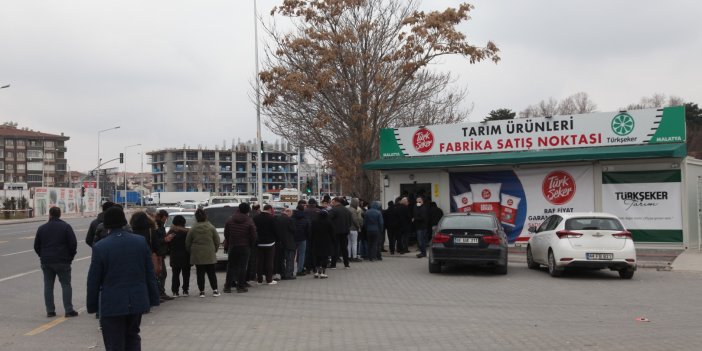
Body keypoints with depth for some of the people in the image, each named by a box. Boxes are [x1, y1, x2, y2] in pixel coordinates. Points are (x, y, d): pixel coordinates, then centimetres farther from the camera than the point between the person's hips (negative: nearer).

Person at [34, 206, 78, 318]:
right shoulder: (66, 227, -4)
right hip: (62, 262, -3)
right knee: (66, 285, 2)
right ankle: (69, 310, -2)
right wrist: (70, 257, 4)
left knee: (48, 286, 9)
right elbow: (73, 244, -9)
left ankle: (50, 311, 9)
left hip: (46, 262, 3)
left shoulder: (42, 228, 5)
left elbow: (36, 246, 7)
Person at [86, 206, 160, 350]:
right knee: (132, 338, 21)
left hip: (112, 305, -3)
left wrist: (92, 305, 5)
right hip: (137, 302, 4)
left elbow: (94, 280, -6)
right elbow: (150, 273, 2)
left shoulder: (100, 247, -11)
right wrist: (153, 299, 9)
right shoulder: (140, 241, -2)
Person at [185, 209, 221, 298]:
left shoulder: (193, 229, -3)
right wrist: (214, 250, 16)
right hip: (210, 254, 0)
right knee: (211, 273, 8)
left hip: (197, 255, 0)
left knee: (200, 273, 5)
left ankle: (202, 291, 5)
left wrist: (191, 252, 16)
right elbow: (217, 241, 1)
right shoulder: (211, 227, -3)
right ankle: (215, 290, 8)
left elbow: (187, 243, 1)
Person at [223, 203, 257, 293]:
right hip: (244, 247, -3)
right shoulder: (249, 221, -9)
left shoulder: (230, 220, 3)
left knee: (231, 266, 9)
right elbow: (253, 236, -9)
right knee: (242, 267, 2)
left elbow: (226, 234, 8)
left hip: (232, 247, 3)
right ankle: (240, 286, 4)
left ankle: (228, 286, 9)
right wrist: (251, 244, 8)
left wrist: (227, 245, 18)